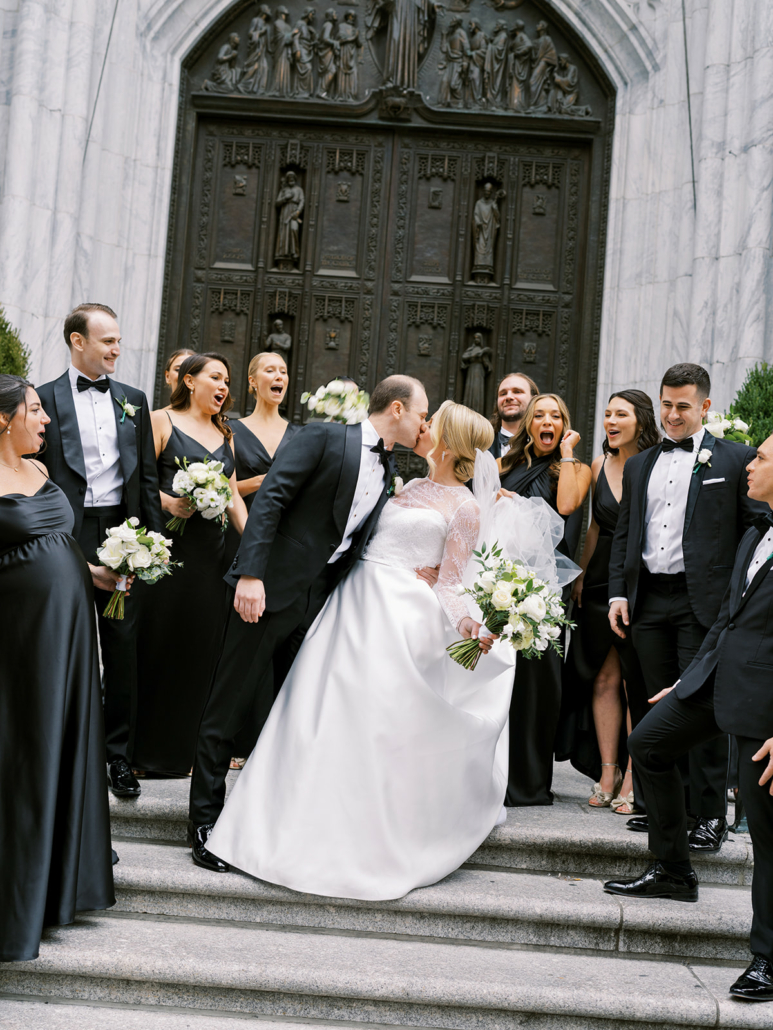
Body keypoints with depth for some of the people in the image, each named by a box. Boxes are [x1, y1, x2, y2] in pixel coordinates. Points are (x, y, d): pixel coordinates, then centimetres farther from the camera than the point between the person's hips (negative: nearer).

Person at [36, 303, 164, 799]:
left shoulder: (134, 400, 12)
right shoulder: (47, 398, 0)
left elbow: (148, 476, 12)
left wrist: (155, 538, 5)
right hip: (69, 537, -3)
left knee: (124, 649, 7)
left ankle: (119, 754, 18)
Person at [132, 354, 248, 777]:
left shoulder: (224, 434, 18)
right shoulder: (163, 421, 0)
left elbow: (233, 495, 16)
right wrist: (168, 502, -22)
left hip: (211, 550, 6)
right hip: (168, 547, -5)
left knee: (199, 646, 6)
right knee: (157, 641, -2)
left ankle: (180, 749, 16)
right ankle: (144, 746, 9)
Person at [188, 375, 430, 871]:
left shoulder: (388, 472, 14)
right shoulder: (325, 437, -7)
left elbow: (364, 541, 16)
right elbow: (270, 498, -15)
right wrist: (251, 574, -24)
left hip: (320, 602, 7)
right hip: (270, 589, -7)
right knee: (230, 707, 0)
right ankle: (205, 821, 10)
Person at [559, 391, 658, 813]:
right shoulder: (600, 465, 10)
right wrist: (580, 573, 11)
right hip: (601, 584, 5)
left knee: (637, 683, 1)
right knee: (604, 679, 6)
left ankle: (632, 780, 9)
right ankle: (607, 774, 14)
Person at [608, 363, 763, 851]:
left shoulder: (735, 459, 3)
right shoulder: (639, 465, 18)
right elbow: (624, 534, 19)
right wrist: (618, 592, 8)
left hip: (704, 603, -5)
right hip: (648, 602, 5)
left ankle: (711, 815, 4)